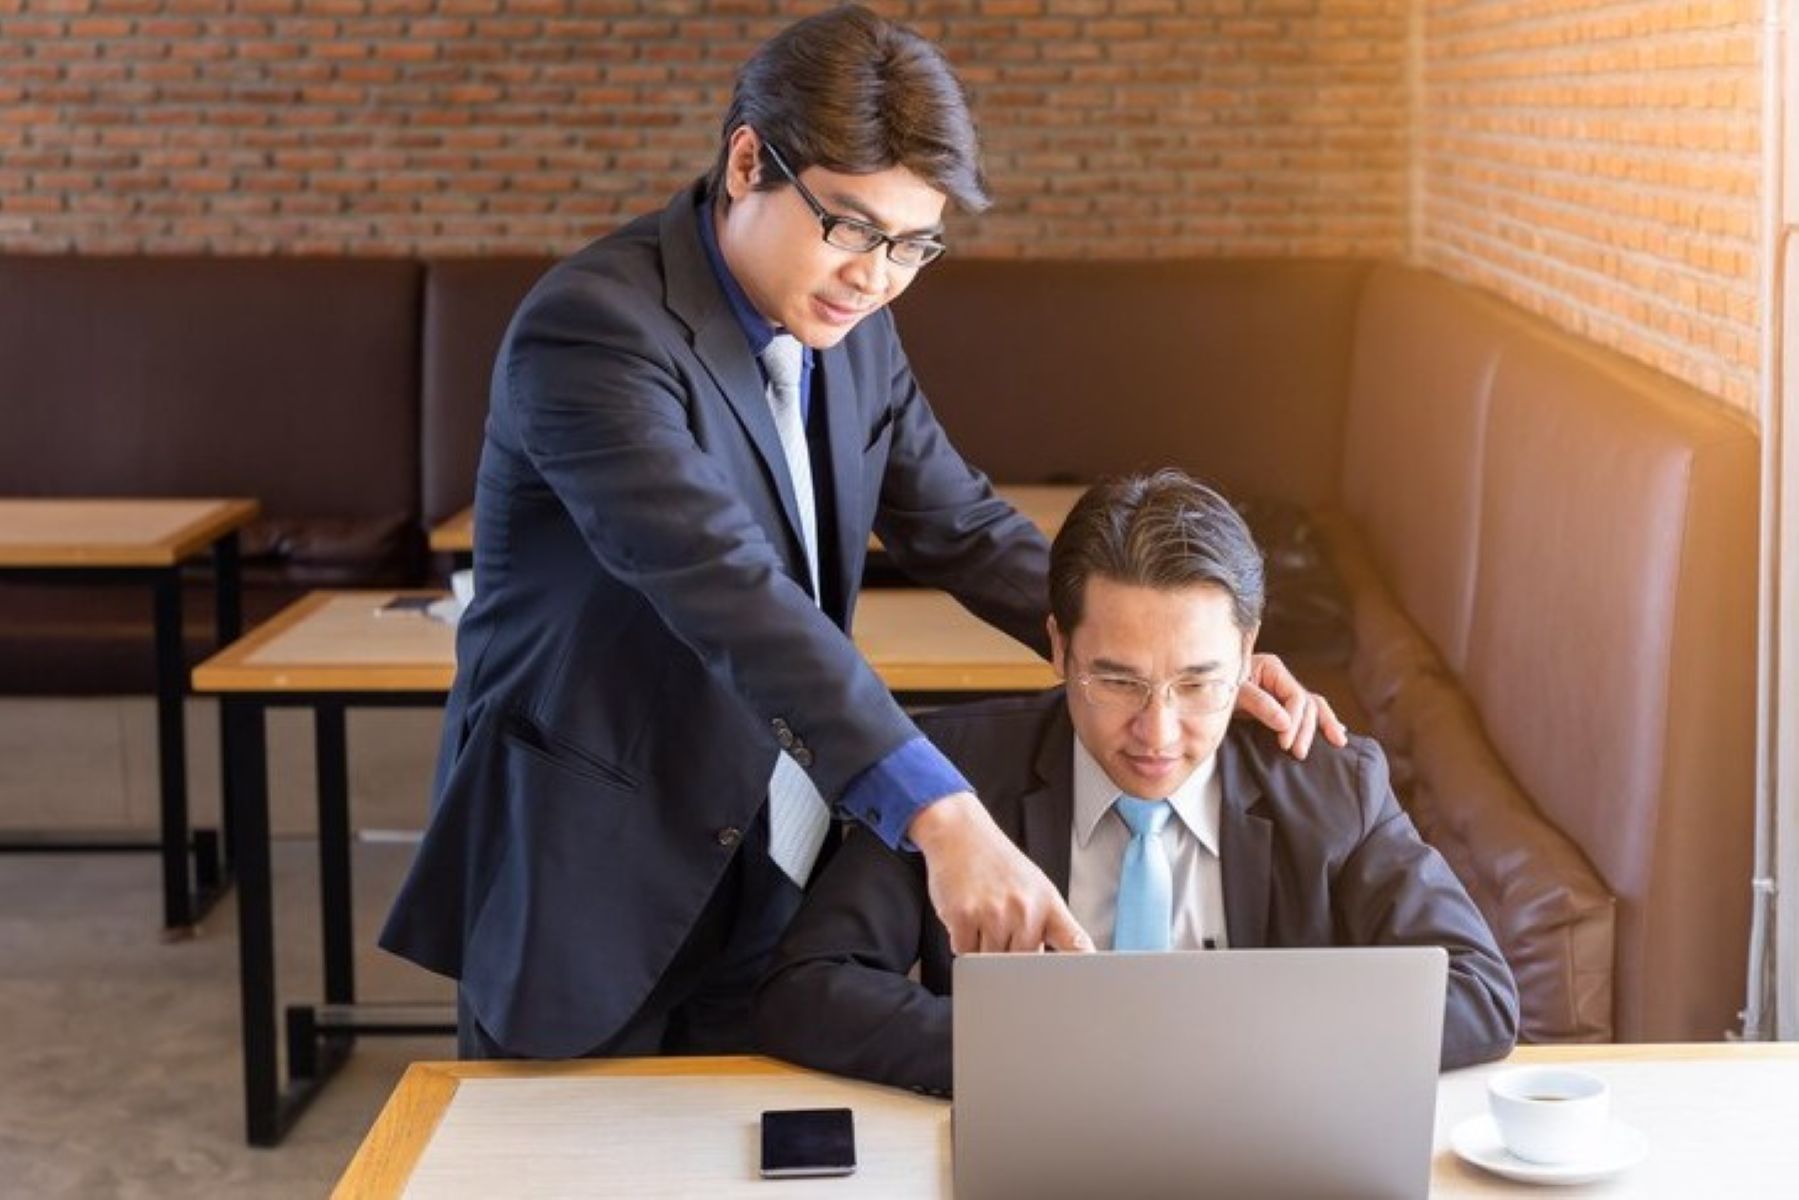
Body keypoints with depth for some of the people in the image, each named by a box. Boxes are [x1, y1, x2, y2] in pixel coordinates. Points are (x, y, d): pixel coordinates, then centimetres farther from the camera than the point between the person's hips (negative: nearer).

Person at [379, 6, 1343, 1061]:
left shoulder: (854, 328, 2)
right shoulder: (592, 329, -23)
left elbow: (962, 527, 9)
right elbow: (731, 589, -35)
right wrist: (943, 817, -43)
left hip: (775, 883, 7)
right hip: (586, 884, -6)